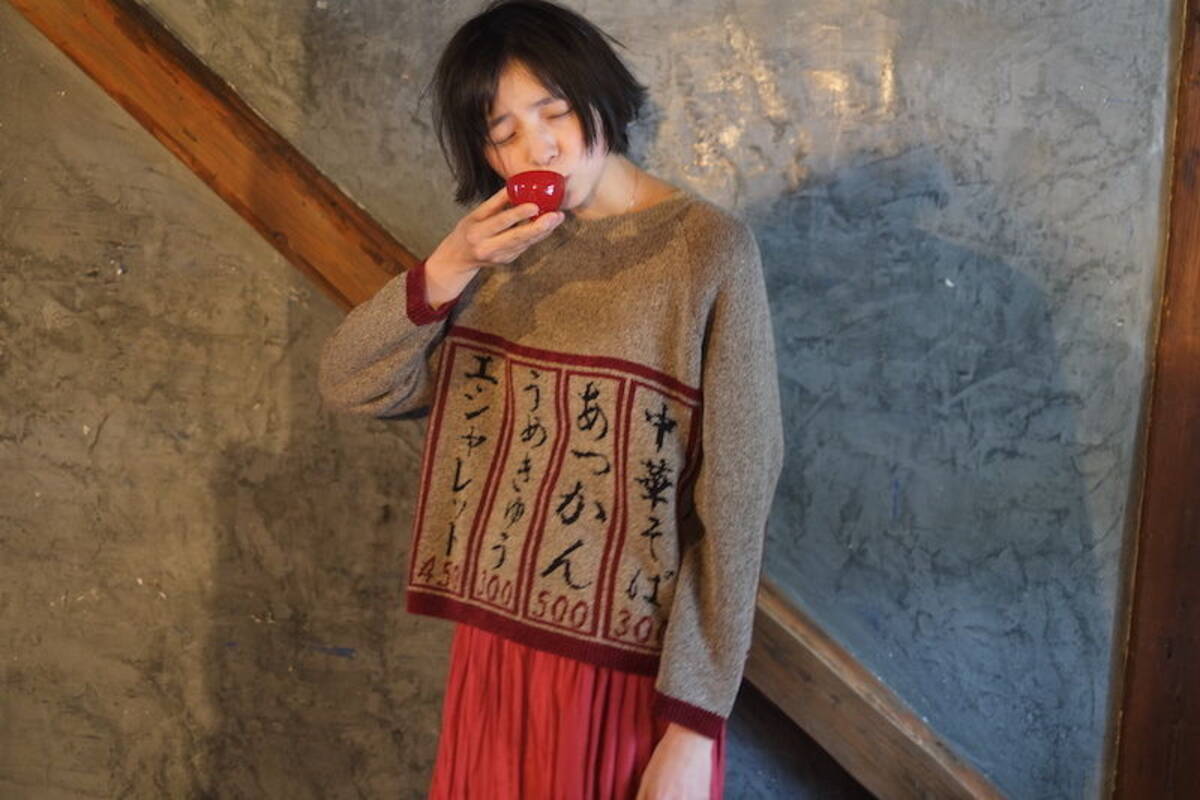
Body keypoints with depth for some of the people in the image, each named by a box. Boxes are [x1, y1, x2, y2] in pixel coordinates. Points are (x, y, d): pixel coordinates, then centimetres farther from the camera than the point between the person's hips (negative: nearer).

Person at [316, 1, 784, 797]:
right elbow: (349, 383, 1)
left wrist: (693, 722, -14)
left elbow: (736, 495, -13)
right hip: (497, 646, 5)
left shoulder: (706, 247, -11)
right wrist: (449, 267, -14)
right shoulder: (503, 250, 5)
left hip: (631, 670, -5)